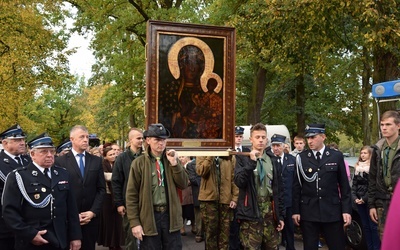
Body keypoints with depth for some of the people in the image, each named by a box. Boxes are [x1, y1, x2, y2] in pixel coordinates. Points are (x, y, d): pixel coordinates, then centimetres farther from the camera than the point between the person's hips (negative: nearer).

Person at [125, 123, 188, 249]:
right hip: (149, 216, -3)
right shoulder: (139, 163, -4)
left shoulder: (172, 159, 6)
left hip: (170, 215, 3)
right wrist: (134, 222, -8)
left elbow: (183, 185, -1)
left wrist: (174, 164, -12)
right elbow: (132, 194, -4)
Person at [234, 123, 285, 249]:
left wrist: (280, 215, 10)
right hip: (251, 212, -3)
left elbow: (279, 189, 12)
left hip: (270, 213, 4)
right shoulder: (243, 158, -1)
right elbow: (239, 182, -15)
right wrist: (251, 162, -21)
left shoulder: (273, 160, 10)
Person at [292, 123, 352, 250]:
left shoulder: (337, 156, 2)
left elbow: (344, 185, 3)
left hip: (332, 211, 0)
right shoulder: (301, 158, 0)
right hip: (308, 212, 0)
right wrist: (296, 211, 0)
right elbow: (296, 186, 2)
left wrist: (346, 210, -2)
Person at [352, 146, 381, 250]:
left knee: (373, 226, -4)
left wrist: (365, 198, -12)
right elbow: (354, 184, 11)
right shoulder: (357, 167, 13)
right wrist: (354, 197, -1)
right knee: (365, 226, 11)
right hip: (359, 201, 6)